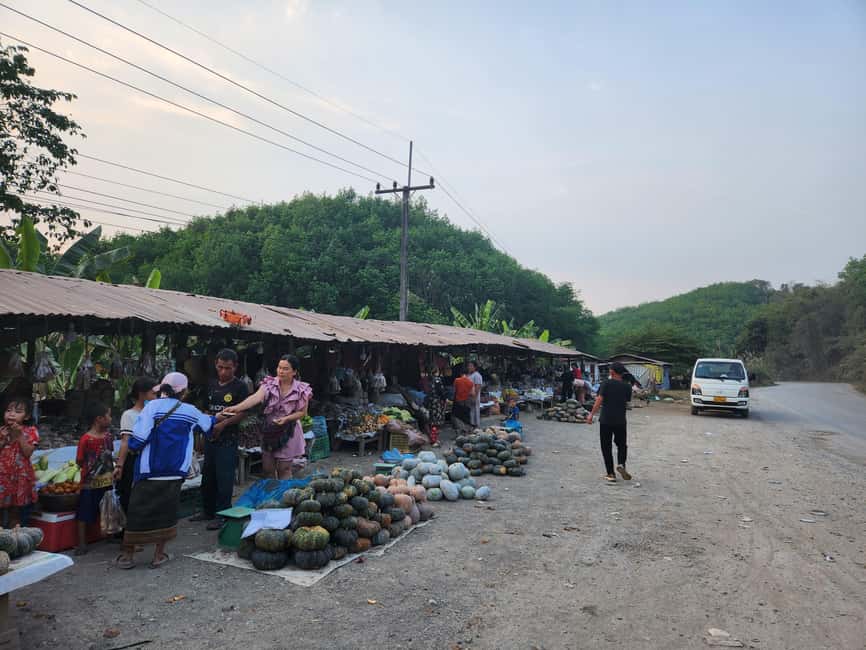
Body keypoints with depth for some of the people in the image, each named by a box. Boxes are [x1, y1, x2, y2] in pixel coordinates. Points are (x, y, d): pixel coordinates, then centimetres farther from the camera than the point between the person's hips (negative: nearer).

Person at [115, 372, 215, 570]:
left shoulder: (153, 406, -9)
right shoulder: (190, 411, 2)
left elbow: (138, 439, -15)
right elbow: (208, 424, 23)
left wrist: (133, 447, 7)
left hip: (149, 472, -1)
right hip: (175, 472, 2)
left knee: (138, 512, 10)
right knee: (166, 512, 12)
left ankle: (127, 555, 19)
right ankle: (159, 555, 17)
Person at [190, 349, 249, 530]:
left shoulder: (239, 387, -7)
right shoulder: (212, 384, 12)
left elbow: (242, 413, -12)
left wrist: (223, 424, -20)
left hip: (228, 439, -7)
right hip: (211, 437, 7)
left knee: (224, 478, -3)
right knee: (207, 476, 16)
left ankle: (222, 515, 8)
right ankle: (208, 511, 30)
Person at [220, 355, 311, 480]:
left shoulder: (302, 390, -11)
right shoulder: (269, 384, -7)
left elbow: (302, 412, -3)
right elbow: (256, 397, -23)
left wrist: (286, 418, -21)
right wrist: (236, 408, -40)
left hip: (288, 432, -3)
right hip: (268, 431, 3)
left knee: (284, 469, 4)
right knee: (267, 468, 11)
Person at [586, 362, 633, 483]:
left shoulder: (607, 384, -8)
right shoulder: (627, 386, 1)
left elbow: (599, 401, -13)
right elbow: (627, 402, 7)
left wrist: (591, 415, -8)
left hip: (605, 420, -2)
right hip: (620, 421, 2)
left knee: (606, 447, 7)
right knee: (622, 445, 19)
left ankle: (610, 474, 7)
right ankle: (621, 464, -5)